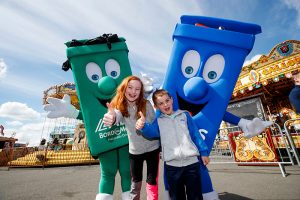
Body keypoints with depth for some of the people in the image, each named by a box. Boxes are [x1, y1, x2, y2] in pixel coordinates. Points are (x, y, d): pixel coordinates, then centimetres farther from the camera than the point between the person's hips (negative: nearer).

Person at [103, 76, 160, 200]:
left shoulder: (146, 104, -15)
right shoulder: (119, 106, -14)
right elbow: (117, 115, -38)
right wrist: (111, 117, -58)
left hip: (152, 148, -1)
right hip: (134, 151, 1)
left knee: (152, 182, 12)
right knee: (135, 183, 21)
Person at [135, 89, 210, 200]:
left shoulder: (184, 115, 6)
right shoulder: (158, 121, 4)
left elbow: (195, 134, 8)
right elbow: (151, 131, -17)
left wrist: (203, 152, 6)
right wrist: (143, 126, -39)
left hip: (192, 162, 0)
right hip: (172, 165, 0)